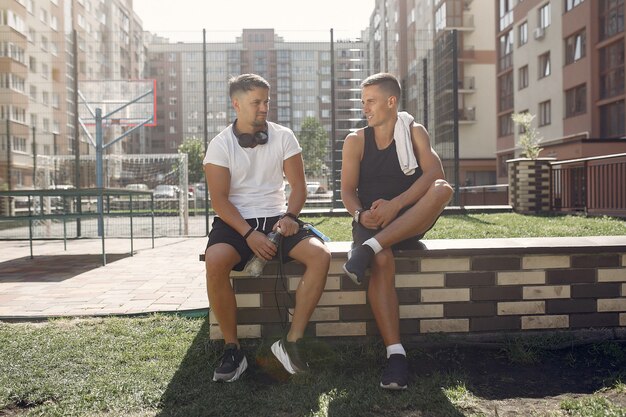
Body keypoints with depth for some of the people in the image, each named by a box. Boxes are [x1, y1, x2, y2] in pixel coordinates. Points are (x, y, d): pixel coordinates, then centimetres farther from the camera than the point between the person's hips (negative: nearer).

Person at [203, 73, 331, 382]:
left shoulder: (283, 137, 5)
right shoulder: (220, 145, -1)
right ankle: (232, 349, -15)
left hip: (277, 218, 2)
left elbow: (298, 186, 5)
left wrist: (290, 216, -16)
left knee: (320, 255, -25)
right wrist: (249, 235, -21)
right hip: (236, 221, -2)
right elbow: (219, 199, -8)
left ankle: (292, 342, -15)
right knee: (215, 262, -34)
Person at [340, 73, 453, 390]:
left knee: (443, 189, -30)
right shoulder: (356, 140, 7)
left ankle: (368, 249, -35)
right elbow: (347, 190, 0)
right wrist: (360, 214, -23)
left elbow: (434, 173, -13)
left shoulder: (414, 132, 4)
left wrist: (395, 204, -26)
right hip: (372, 222, 0)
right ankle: (395, 354, -33)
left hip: (410, 222, 1)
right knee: (382, 262, -35)